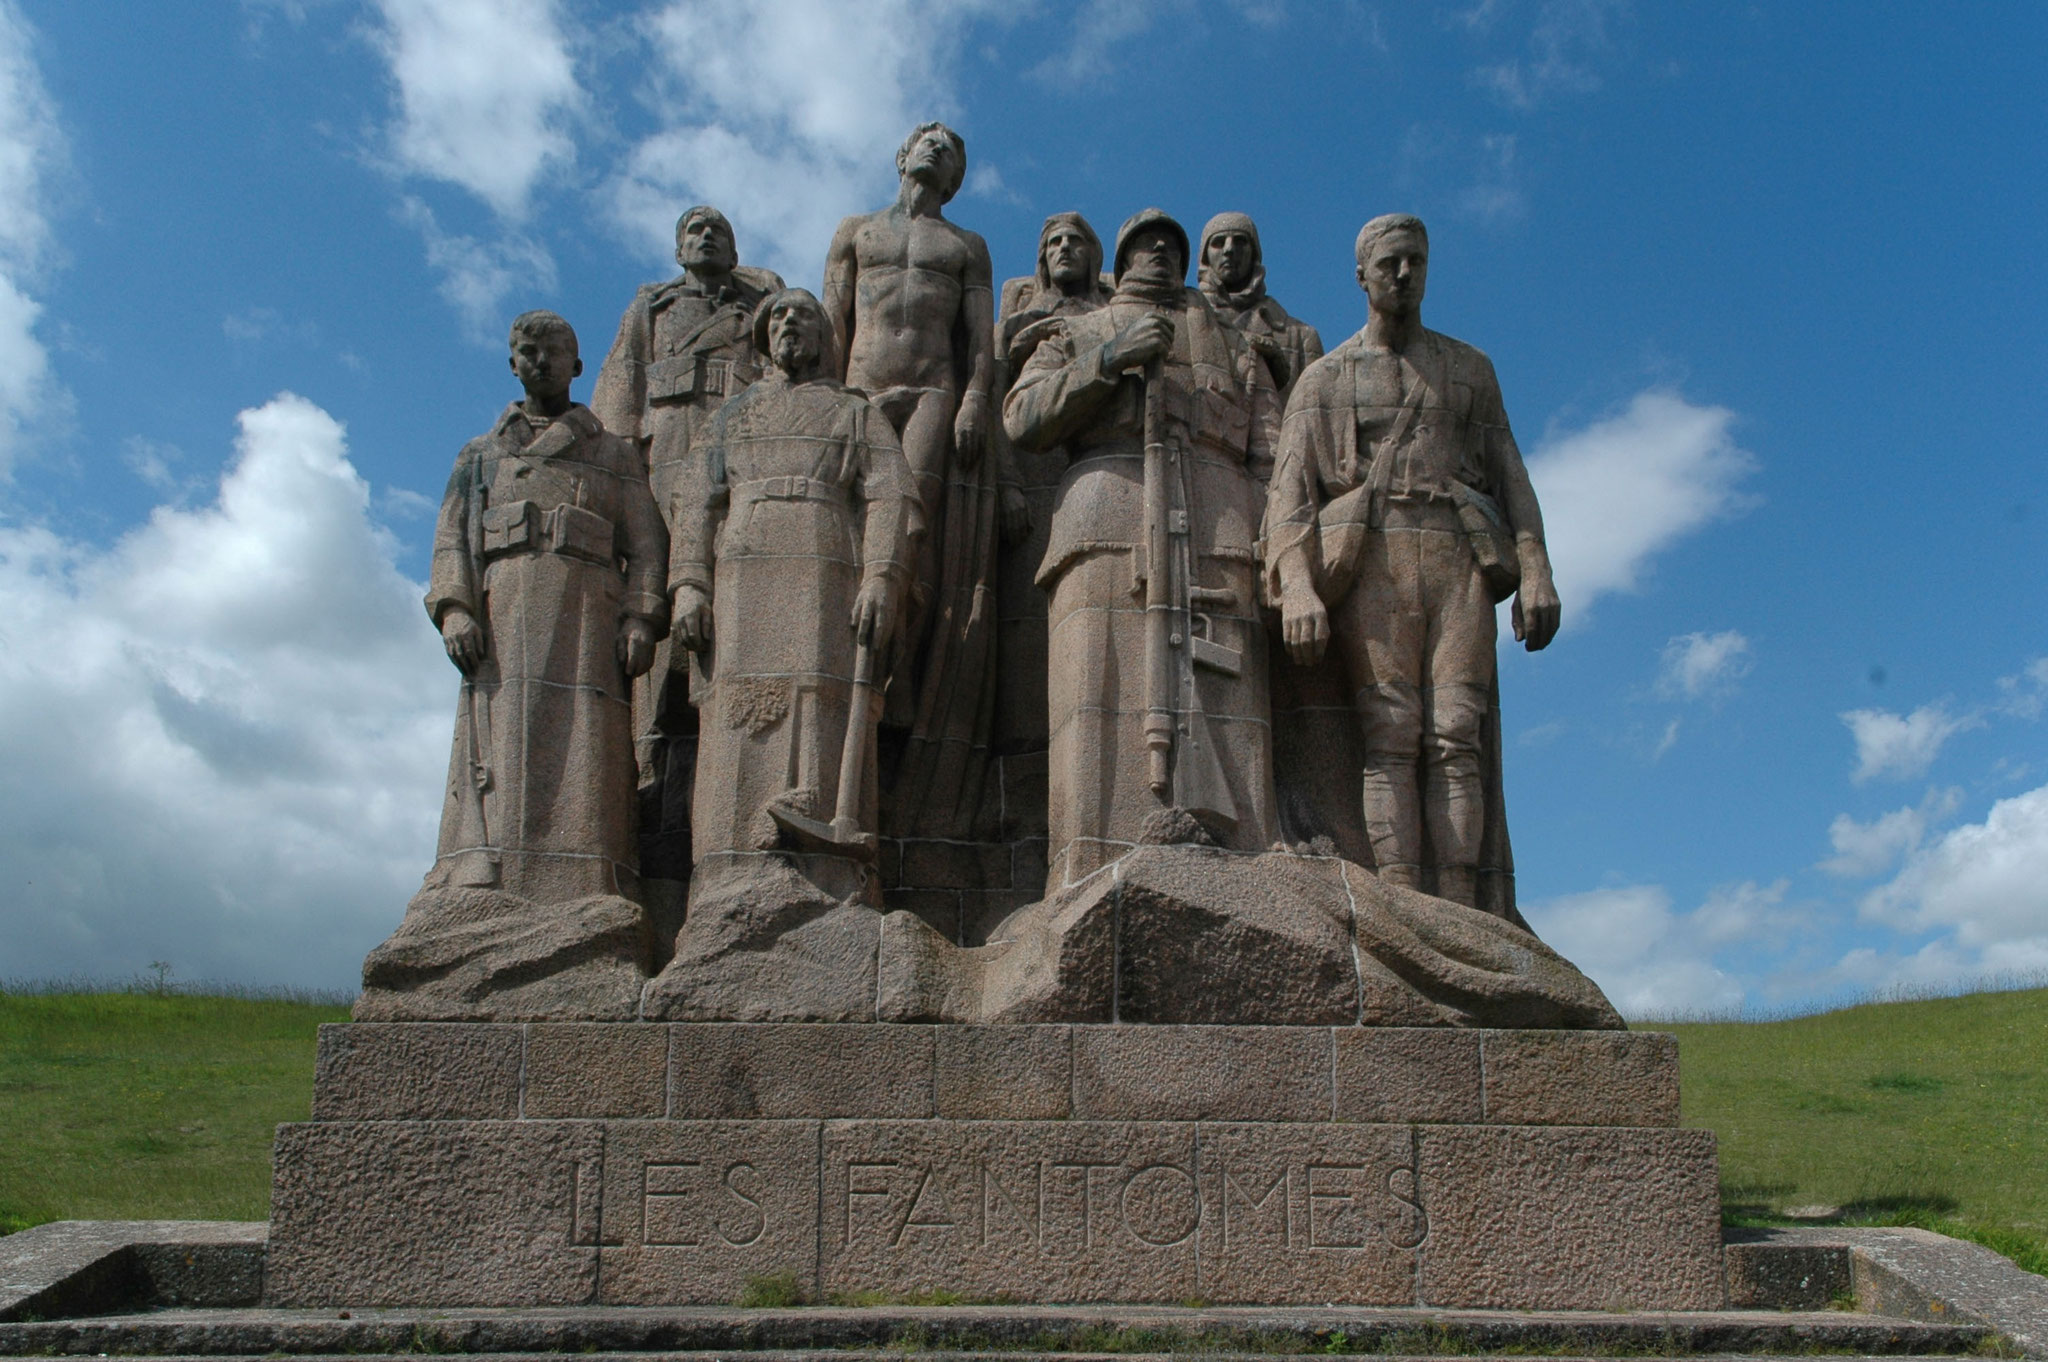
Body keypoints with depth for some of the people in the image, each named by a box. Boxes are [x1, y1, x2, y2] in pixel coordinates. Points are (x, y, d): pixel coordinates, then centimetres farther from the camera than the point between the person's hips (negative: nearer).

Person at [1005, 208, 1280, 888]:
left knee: (1219, 698, -14)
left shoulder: (1232, 344, 32)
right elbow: (1021, 419, 11)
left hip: (1217, 522, 1)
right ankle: (1099, 882, -23)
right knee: (1105, 693, -17)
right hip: (1108, 518, -1)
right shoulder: (1079, 333, 30)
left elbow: (1268, 454, 18)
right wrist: (1110, 358, -1)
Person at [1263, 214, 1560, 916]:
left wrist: (1536, 571, 0)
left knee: (1456, 739, -11)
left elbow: (1509, 476, 16)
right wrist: (1297, 588, -13)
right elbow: (1291, 491, 5)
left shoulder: (1470, 368, 23)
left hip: (1460, 558, 1)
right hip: (1372, 555, -1)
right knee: (1391, 740, -13)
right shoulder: (1324, 378, 17)